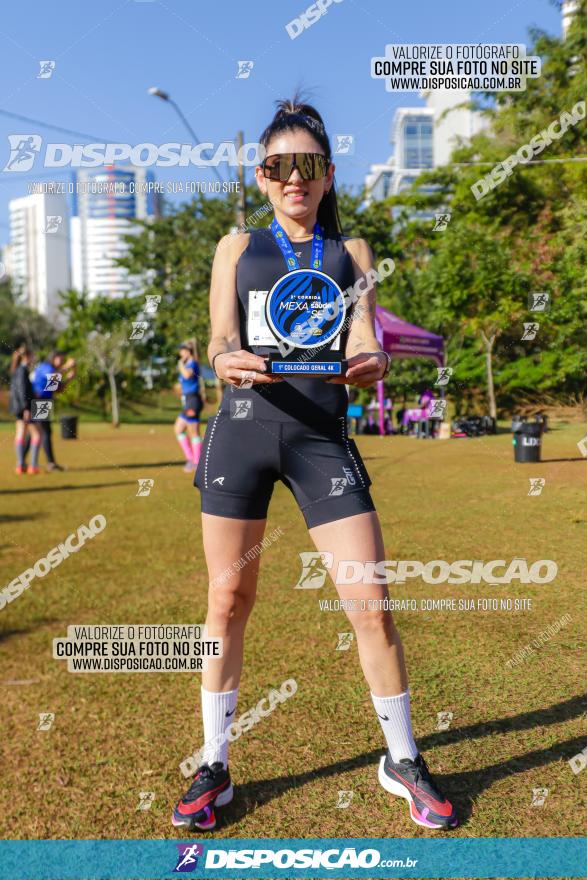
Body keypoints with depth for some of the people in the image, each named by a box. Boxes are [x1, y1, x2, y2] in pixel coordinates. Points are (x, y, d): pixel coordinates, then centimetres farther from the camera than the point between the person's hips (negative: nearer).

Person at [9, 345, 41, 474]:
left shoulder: (16, 370, 13)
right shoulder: (23, 370, -15)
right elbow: (22, 390, -21)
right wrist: (26, 408, -22)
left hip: (17, 406, 9)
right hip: (24, 406, -9)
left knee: (20, 434, 7)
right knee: (36, 434, -4)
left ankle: (20, 465, 7)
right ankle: (33, 465, -7)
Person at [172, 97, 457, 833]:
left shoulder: (351, 253, 16)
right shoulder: (238, 247, 14)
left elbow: (362, 339, 1)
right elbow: (221, 337, -1)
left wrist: (370, 364, -24)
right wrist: (228, 362, -26)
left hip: (323, 435, 0)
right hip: (243, 427, 0)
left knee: (372, 607, -3)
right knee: (228, 601, 5)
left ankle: (402, 761, 19)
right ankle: (214, 765, 23)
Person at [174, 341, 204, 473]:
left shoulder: (192, 363, -13)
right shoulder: (189, 364, 16)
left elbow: (187, 375, -33)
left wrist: (181, 364, -17)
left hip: (192, 401, -10)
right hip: (188, 402, 10)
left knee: (194, 433, -3)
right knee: (178, 429, 13)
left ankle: (196, 462, 4)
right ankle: (190, 458, 15)